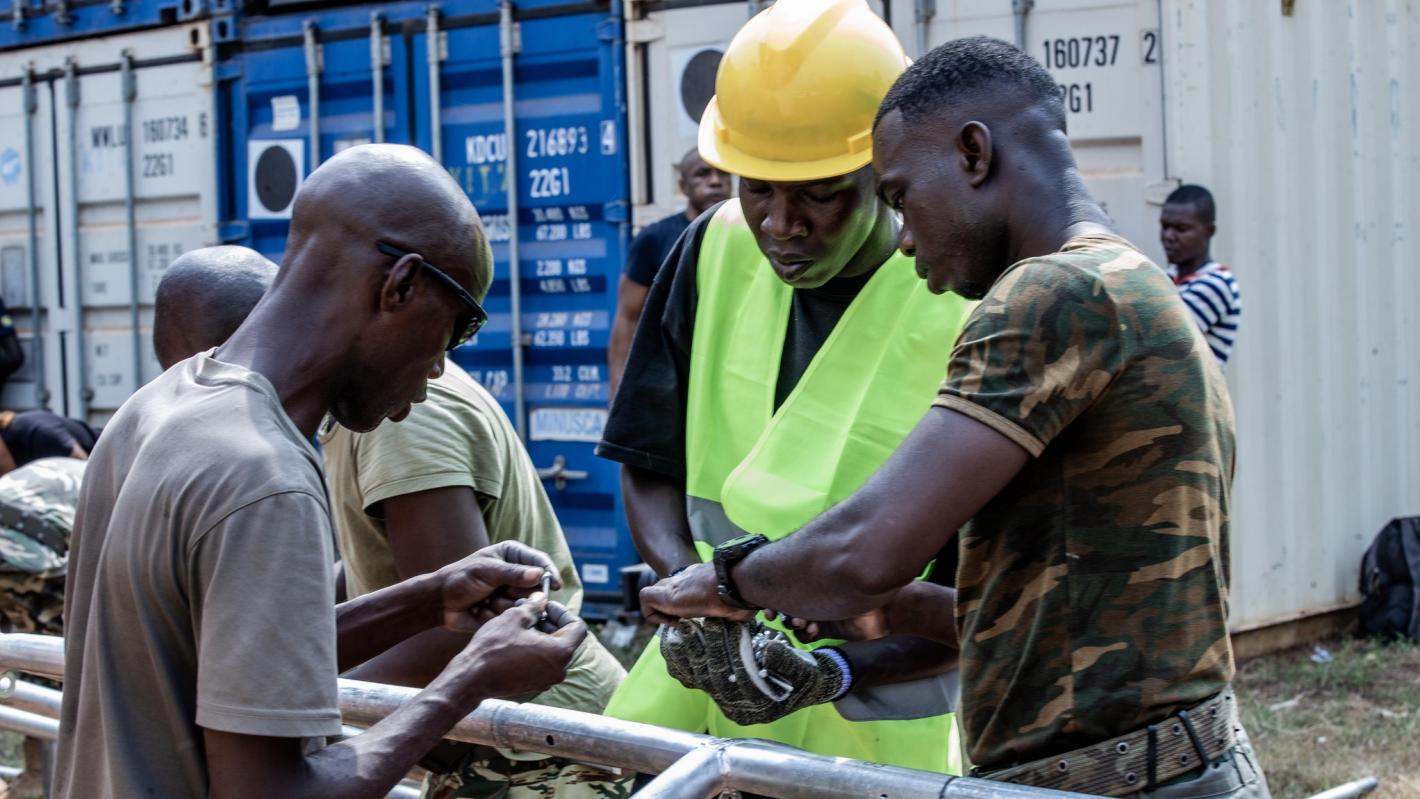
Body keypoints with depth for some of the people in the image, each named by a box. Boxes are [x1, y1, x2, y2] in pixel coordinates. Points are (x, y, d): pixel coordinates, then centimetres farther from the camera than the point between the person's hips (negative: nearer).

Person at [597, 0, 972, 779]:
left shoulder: (962, 312, -16)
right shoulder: (717, 248, -2)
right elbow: (650, 472, 5)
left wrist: (835, 672, -26)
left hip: (875, 729, -4)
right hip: (697, 692, 4)